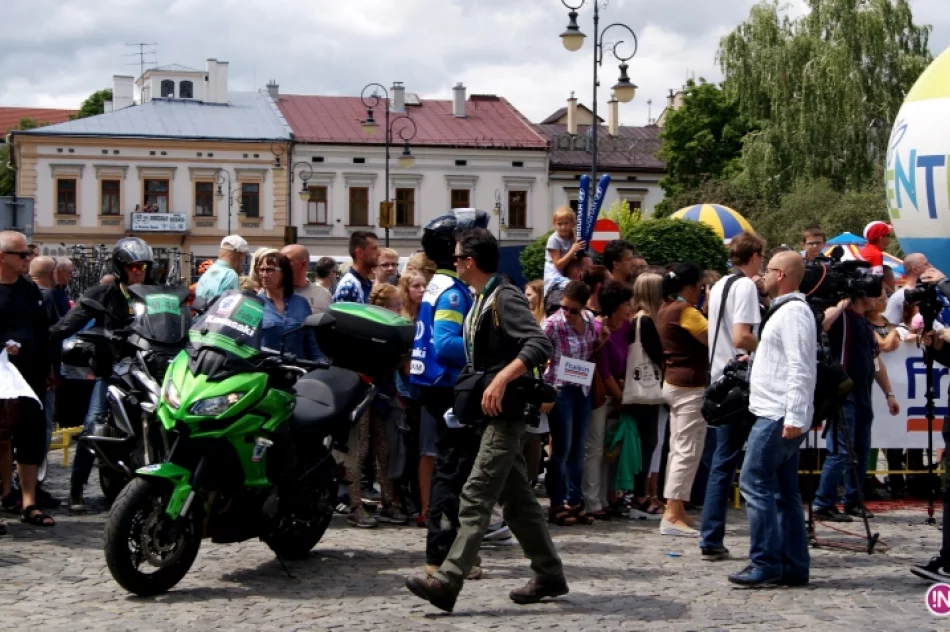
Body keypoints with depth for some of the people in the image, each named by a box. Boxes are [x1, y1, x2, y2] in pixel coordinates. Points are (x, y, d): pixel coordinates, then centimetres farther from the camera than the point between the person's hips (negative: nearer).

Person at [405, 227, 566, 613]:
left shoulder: (506, 298, -14)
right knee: (516, 497, 12)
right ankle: (549, 575, 19)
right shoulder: (481, 301, 15)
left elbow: (540, 345, -25)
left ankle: (447, 582, -18)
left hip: (504, 409, -10)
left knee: (476, 496, -14)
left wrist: (501, 380, -32)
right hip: (493, 411, 10)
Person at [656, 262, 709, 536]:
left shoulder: (666, 309, 13)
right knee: (688, 452, -8)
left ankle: (676, 511, 16)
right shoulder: (685, 311, -16)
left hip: (674, 383, 10)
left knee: (678, 450, 12)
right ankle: (673, 515, -10)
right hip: (689, 387, -10)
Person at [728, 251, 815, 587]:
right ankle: (793, 567, 13)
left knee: (755, 483, -10)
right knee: (783, 491, 10)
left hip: (779, 416, -11)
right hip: (781, 416, 11)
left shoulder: (793, 312, -13)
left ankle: (765, 562, -7)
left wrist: (793, 417, -25)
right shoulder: (785, 310, 18)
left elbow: (800, 369, -21)